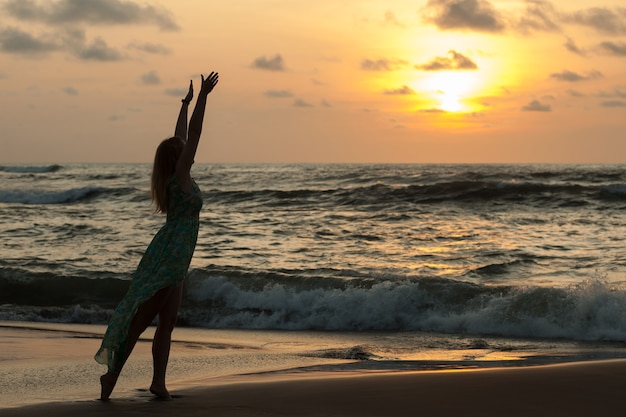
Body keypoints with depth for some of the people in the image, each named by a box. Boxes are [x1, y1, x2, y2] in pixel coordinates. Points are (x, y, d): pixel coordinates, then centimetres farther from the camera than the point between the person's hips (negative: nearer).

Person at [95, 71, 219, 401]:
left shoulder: (173, 176, 9)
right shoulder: (180, 176, -11)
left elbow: (181, 137, 22)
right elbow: (194, 133, -16)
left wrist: (186, 104, 29)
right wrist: (202, 97, -15)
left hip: (172, 261, 9)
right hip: (167, 259, -9)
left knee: (166, 323, 7)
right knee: (141, 321, -5)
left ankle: (158, 383, 5)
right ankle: (112, 374, -2)